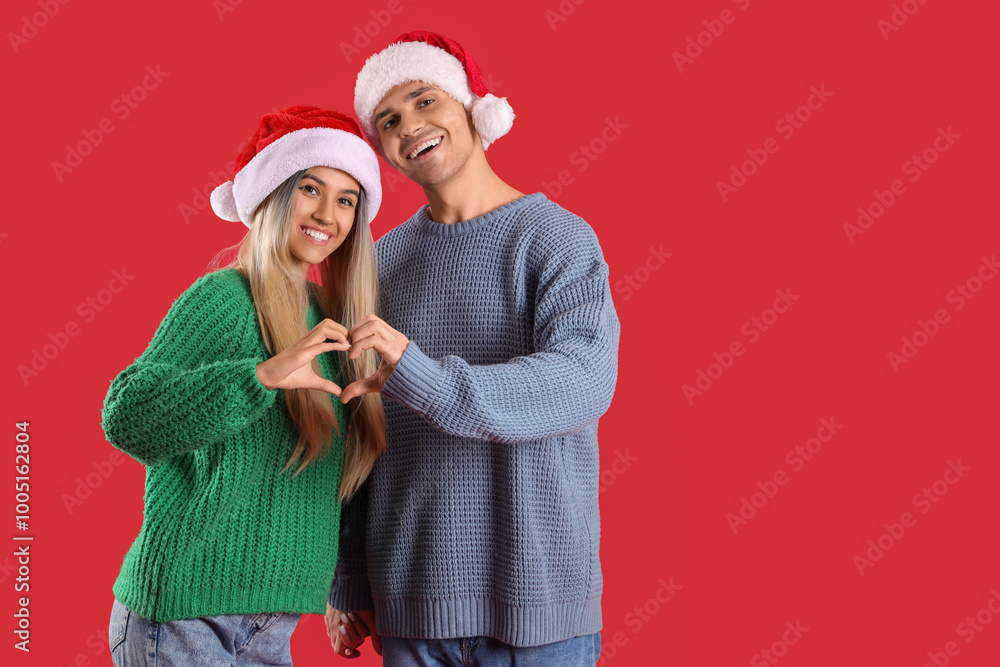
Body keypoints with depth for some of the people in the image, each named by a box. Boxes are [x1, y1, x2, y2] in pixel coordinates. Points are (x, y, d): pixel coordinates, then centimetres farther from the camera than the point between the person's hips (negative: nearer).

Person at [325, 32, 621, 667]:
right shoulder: (382, 261, 8)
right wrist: (347, 582, 8)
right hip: (411, 597, 4)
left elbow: (583, 383, -24)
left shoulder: (560, 240, -6)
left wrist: (423, 379, -35)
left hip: (536, 597, -4)